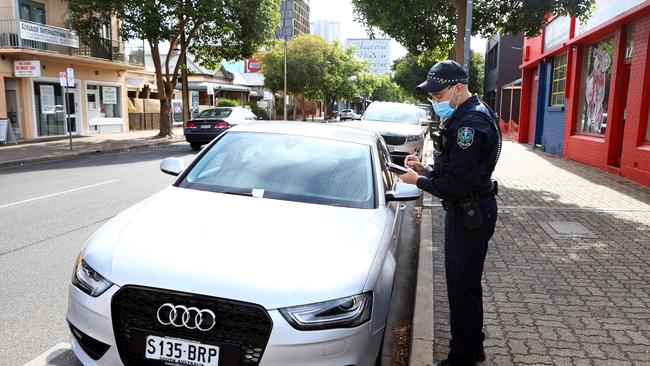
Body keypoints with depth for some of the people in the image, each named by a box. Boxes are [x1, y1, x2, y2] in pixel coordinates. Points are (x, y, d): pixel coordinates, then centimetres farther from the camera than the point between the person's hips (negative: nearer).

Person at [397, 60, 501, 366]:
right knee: (465, 285, 20)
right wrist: (426, 170, 3)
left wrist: (419, 181, -11)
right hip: (465, 210, 11)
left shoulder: (471, 123, -23)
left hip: (471, 214, -11)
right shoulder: (464, 116, 12)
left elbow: (454, 185, -25)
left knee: (462, 287, 1)